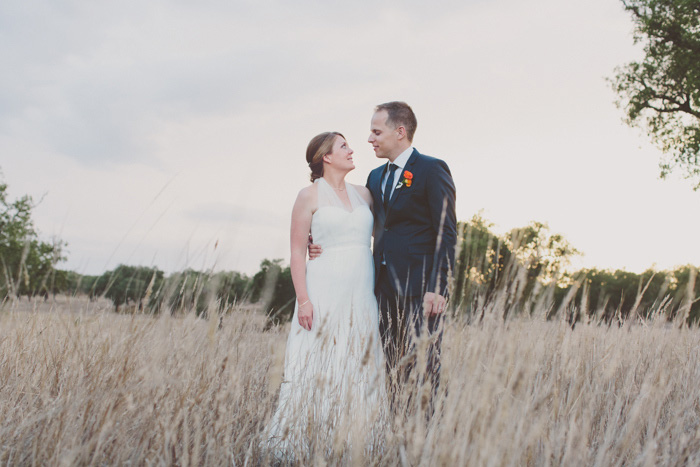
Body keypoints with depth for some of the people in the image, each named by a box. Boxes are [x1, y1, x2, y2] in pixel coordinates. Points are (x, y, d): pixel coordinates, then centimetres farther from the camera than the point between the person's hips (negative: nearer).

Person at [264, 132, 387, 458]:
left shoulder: (364, 194, 14)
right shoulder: (309, 196, 0)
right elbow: (297, 251, -3)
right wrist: (303, 299, -12)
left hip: (362, 295, 5)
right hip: (325, 293, -5)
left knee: (359, 369, 4)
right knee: (318, 368, -4)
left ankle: (354, 446, 12)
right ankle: (302, 447, 5)